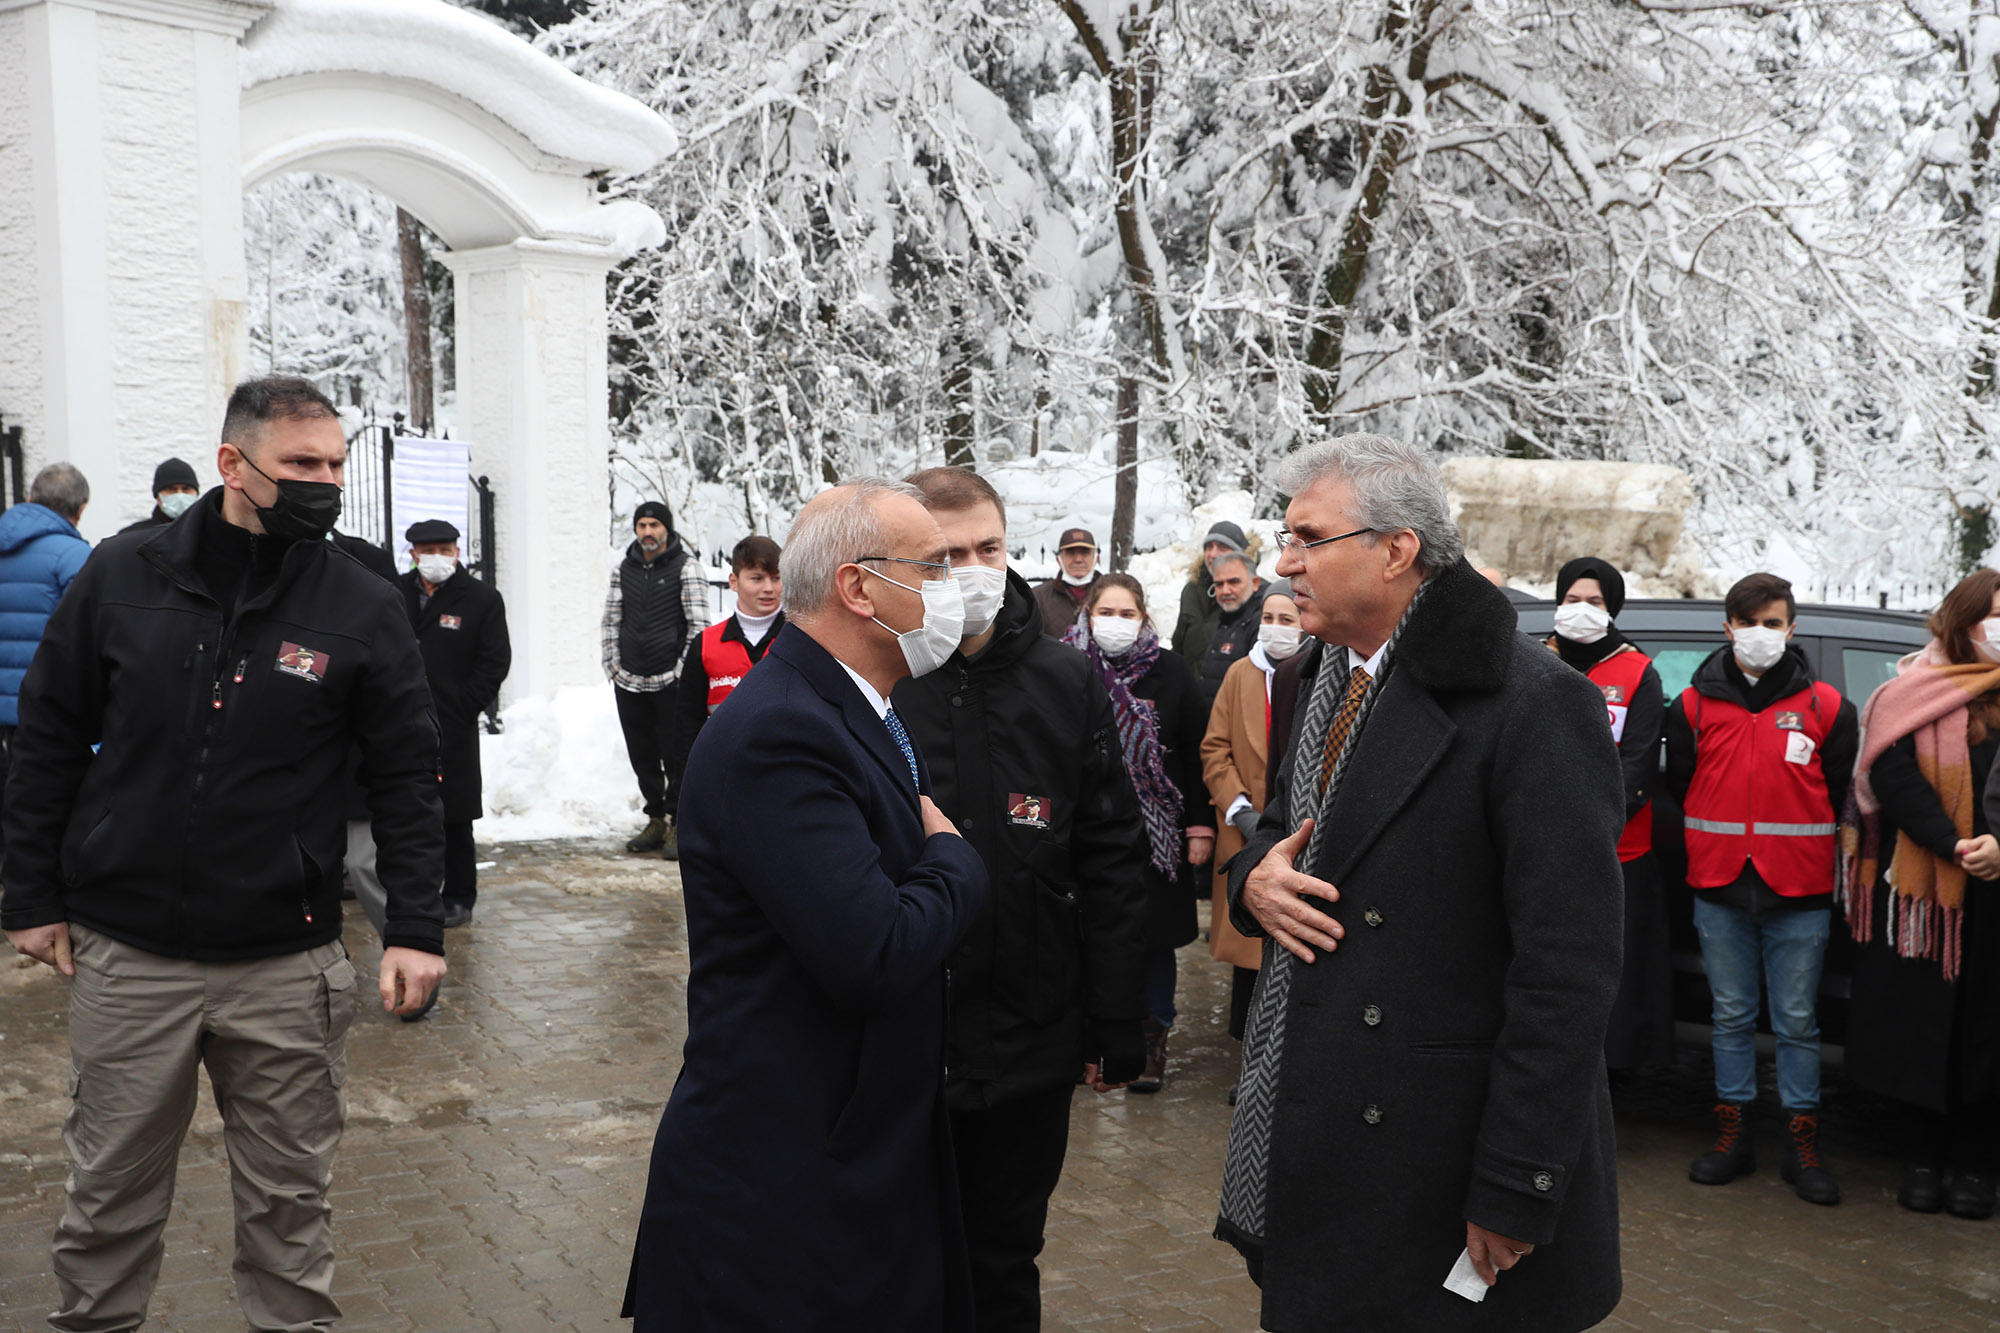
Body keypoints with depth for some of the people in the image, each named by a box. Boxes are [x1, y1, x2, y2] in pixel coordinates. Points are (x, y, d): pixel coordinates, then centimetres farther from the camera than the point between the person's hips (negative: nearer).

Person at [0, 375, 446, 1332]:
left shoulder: (362, 609, -3)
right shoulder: (123, 576, 0)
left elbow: (407, 779, 0)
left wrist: (415, 928, -7)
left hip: (286, 966, -1)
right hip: (124, 955, 1)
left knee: (288, 1194, 10)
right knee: (110, 1187, 14)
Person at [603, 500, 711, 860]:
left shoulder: (686, 566, -3)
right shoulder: (623, 569, 11)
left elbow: (699, 623, -5)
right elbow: (611, 620, 17)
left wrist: (683, 671, -10)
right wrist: (612, 665, 8)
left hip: (671, 682, -5)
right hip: (629, 682, 5)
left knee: (676, 756, -2)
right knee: (642, 758, 12)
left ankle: (679, 826, 8)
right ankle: (655, 821, 24)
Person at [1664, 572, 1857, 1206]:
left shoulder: (1826, 708, 2)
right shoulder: (1694, 705, 4)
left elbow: (1840, 799, 7)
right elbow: (1681, 790, 11)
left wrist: (1806, 855, 5)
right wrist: (1716, 850, 8)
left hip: (1799, 893, -1)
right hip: (1720, 891, 1)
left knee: (1797, 1022, 5)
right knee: (1732, 1017, 10)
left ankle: (1802, 1144, 15)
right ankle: (1733, 1133, 19)